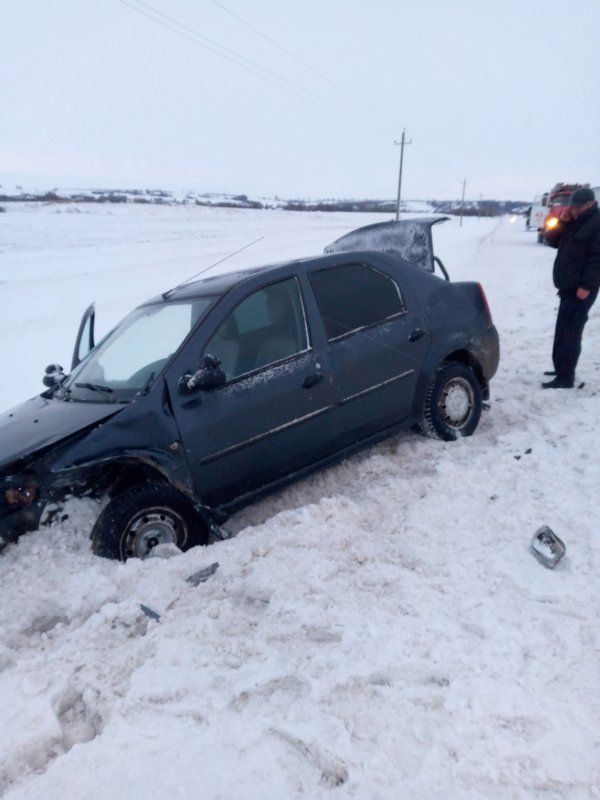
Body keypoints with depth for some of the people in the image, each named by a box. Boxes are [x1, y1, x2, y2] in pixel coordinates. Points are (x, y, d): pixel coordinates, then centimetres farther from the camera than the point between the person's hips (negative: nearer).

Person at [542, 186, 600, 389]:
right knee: (563, 330, 15)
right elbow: (552, 241, 13)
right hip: (568, 285, 9)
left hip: (581, 288, -9)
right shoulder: (573, 222, 16)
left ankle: (565, 378, -8)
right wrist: (561, 223, -3)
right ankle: (561, 369, 25)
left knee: (570, 332, -10)